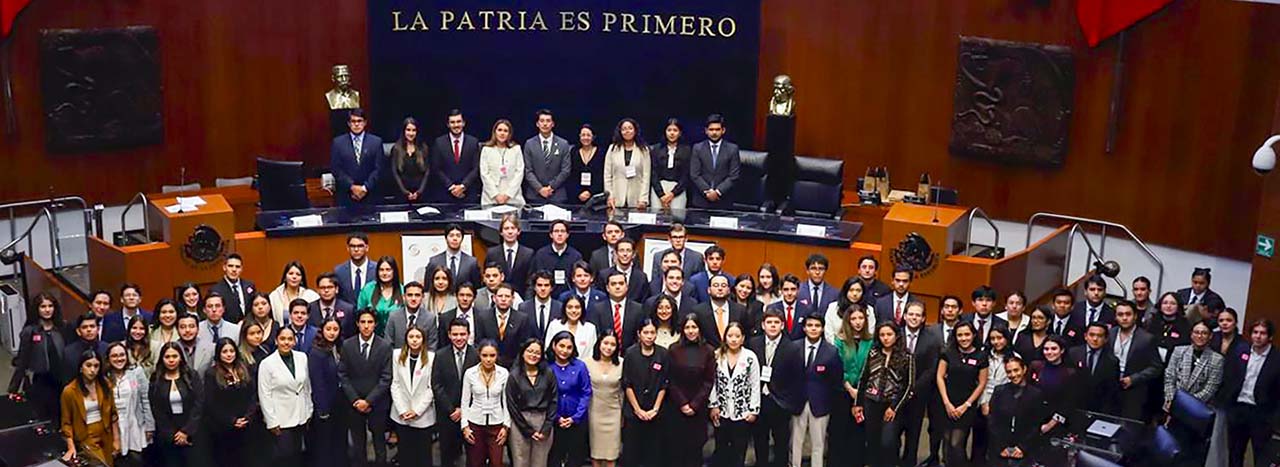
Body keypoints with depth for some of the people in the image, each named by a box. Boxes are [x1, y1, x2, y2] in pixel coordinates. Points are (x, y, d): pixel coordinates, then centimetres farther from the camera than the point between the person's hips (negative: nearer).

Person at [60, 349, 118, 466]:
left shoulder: (105, 385, 0)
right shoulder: (69, 391, -10)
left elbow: (112, 413, 6)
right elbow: (67, 422, -6)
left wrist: (116, 439, 5)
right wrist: (71, 447, -12)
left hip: (105, 438, 4)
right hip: (85, 439, -4)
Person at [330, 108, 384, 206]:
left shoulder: (376, 142, 5)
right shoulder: (338, 142, 5)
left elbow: (378, 169, 1)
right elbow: (336, 169, 0)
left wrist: (365, 188, -9)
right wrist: (352, 187, -10)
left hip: (369, 196, 0)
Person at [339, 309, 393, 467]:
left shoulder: (385, 346, -6)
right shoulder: (347, 345, -1)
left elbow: (386, 378, -8)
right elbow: (343, 375, 0)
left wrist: (369, 400, -13)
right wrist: (355, 400, -9)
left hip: (377, 404, -1)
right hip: (354, 404, 1)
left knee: (379, 445, 10)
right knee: (358, 446, 8)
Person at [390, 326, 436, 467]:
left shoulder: (431, 357, -7)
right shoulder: (397, 355, 1)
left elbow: (431, 387, -6)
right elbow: (395, 384, 0)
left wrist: (417, 410, -10)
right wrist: (402, 410, -7)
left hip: (423, 415, -2)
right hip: (401, 415, 2)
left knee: (423, 455, 5)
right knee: (405, 453, 9)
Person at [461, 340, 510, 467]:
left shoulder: (503, 373, -6)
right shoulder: (470, 373, -7)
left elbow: (506, 401, 1)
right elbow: (465, 401, 1)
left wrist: (506, 426, -1)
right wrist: (465, 425, -3)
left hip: (496, 424, 0)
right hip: (475, 423, 0)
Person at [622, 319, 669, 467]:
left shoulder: (663, 354, -1)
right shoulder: (630, 353, -4)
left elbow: (664, 385, 1)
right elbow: (627, 385, -3)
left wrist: (655, 409, -5)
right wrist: (638, 409, -6)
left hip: (655, 412, 1)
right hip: (633, 411, -1)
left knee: (654, 453, 3)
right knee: (630, 451, 2)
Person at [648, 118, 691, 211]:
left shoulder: (686, 150, 5)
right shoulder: (656, 149, 8)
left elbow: (686, 176, 1)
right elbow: (654, 174, 4)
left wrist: (672, 193, -9)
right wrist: (661, 195, -8)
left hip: (678, 191, -1)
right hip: (658, 189, 1)